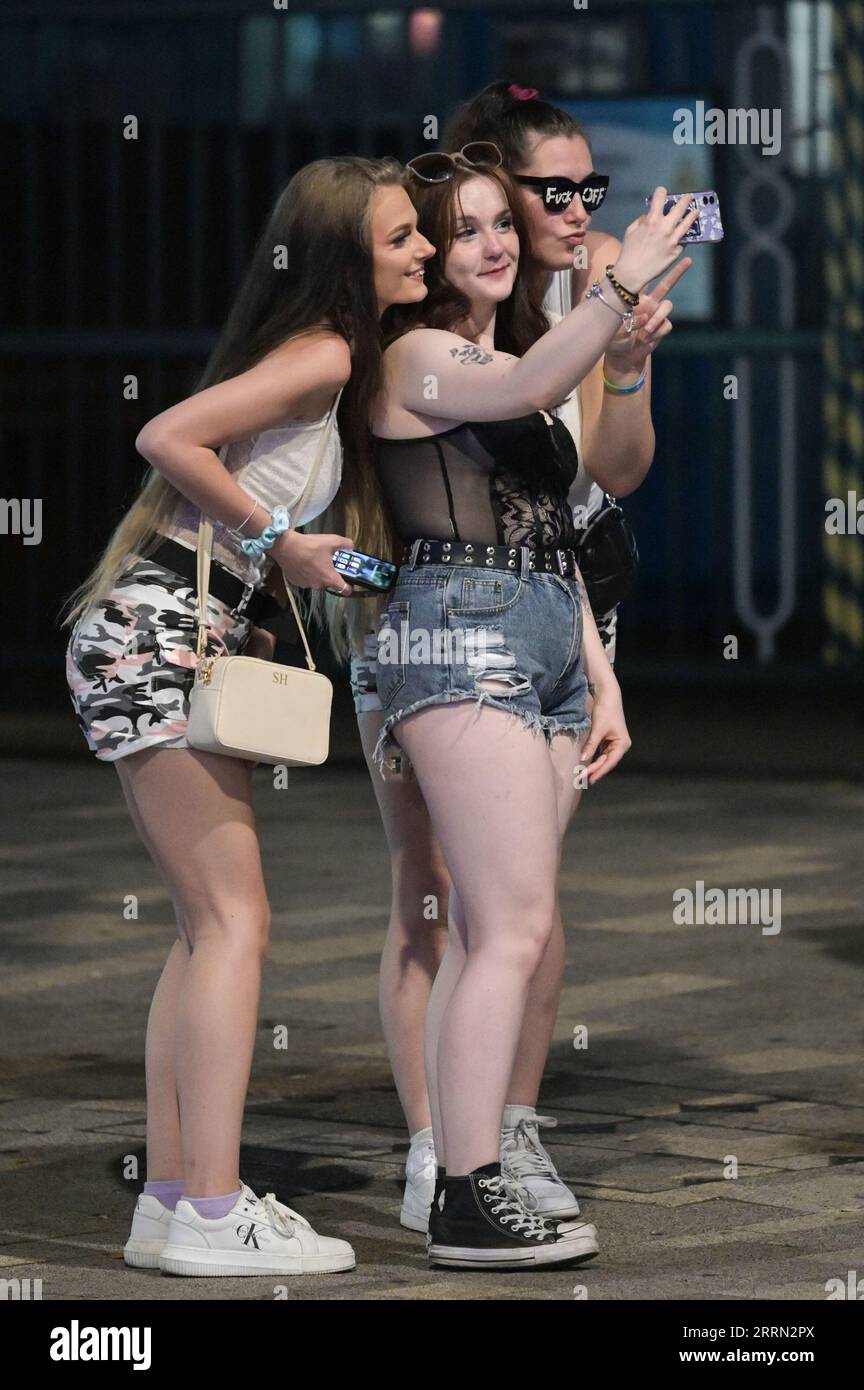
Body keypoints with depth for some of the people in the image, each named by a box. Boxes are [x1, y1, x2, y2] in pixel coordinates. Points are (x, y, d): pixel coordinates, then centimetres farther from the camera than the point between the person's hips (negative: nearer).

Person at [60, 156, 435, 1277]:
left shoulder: (333, 358, 17)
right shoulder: (323, 356, -12)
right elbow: (167, 436, -20)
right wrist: (277, 539, -13)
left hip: (169, 638, 10)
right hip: (162, 634, -10)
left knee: (208, 928, 9)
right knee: (236, 922, -11)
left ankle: (171, 1203, 9)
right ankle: (212, 1216, -14)